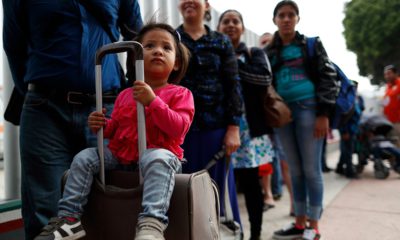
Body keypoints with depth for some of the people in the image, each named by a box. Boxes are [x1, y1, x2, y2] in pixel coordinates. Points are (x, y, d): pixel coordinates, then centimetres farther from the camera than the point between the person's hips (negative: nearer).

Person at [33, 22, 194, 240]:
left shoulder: (180, 94, 0)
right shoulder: (125, 95, 15)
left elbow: (178, 128, -17)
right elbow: (115, 128, 23)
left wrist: (152, 101, -24)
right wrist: (101, 125, -1)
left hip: (158, 153, -5)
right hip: (120, 154, 6)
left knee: (159, 159, -38)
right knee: (84, 157, -7)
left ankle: (152, 222, -48)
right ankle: (69, 216, -4)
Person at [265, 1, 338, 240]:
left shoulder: (312, 45, 7)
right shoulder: (269, 52, 15)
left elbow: (328, 78, 0)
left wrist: (323, 114, -11)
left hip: (308, 108, -3)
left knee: (311, 169, -2)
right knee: (296, 170, 8)